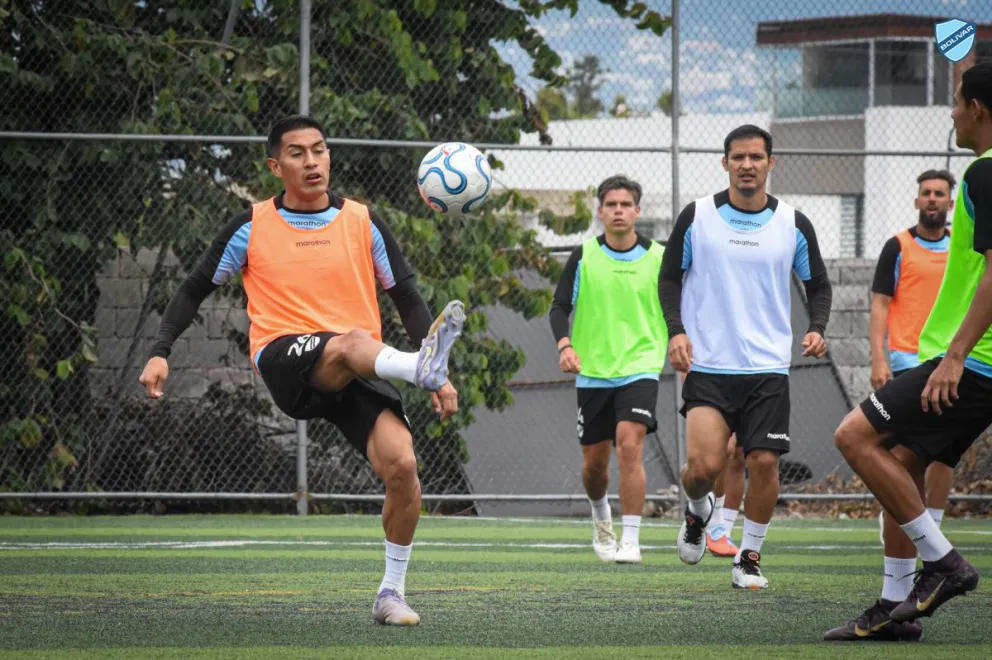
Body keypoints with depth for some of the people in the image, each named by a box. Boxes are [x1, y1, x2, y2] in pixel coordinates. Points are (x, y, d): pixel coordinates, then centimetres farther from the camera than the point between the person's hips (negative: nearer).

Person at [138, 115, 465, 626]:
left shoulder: (363, 223, 11)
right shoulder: (252, 228, 9)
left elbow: (408, 299, 14)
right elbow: (195, 289, 16)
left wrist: (439, 380, 5)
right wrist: (160, 353, 2)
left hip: (357, 375, 2)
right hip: (285, 359, -2)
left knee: (401, 464, -20)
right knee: (349, 343, -37)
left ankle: (392, 593, -4)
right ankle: (421, 367, -69)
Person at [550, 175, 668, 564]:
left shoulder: (659, 258, 2)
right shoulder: (583, 257, 1)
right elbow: (560, 308, 1)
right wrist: (565, 345, -16)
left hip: (640, 369, -2)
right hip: (593, 372, 2)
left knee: (629, 446, -21)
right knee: (594, 461, 8)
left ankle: (630, 541, -19)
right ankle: (601, 518, 41)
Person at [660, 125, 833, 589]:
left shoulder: (793, 225, 3)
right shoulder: (696, 216, 0)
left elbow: (818, 284, 14)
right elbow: (669, 277, 8)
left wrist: (816, 329, -5)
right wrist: (676, 331, -6)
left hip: (768, 367, 1)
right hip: (707, 364, -1)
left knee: (763, 462, -6)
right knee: (704, 464, -14)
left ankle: (750, 557, 13)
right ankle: (697, 510, 22)